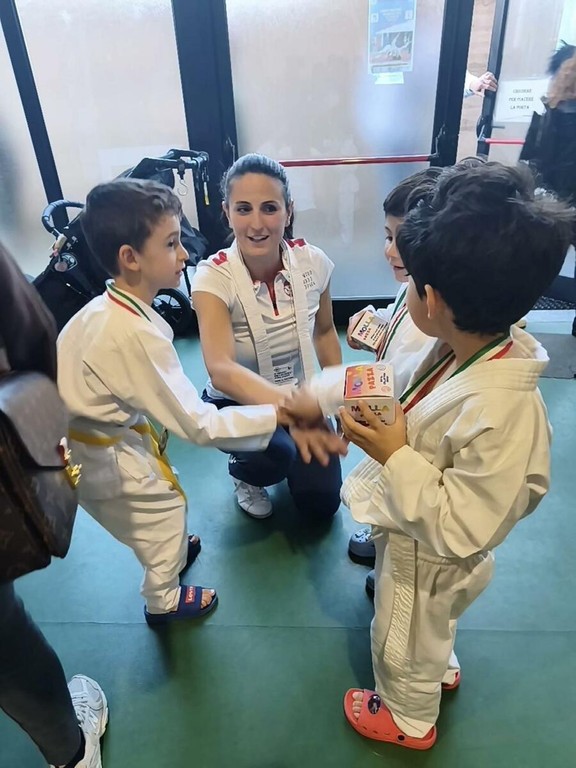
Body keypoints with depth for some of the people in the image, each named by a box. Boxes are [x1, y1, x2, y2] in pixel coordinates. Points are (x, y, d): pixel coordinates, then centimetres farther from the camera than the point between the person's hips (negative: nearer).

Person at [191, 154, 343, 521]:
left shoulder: (313, 262, -16)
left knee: (322, 503, 0)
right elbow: (221, 370, -41)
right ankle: (243, 471, 7)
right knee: (276, 455, -32)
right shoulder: (214, 276, -26)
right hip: (238, 401, -2)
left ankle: (292, 461, 34)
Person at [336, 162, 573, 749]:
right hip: (414, 532, 7)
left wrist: (395, 457, -36)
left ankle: (408, 718, 58)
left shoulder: (502, 414, -42)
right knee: (429, 628, 38)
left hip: (427, 557, -7)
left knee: (405, 643, 26)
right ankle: (442, 668, 69)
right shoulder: (469, 351, -18)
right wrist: (388, 431, -11)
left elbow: (460, 530, -33)